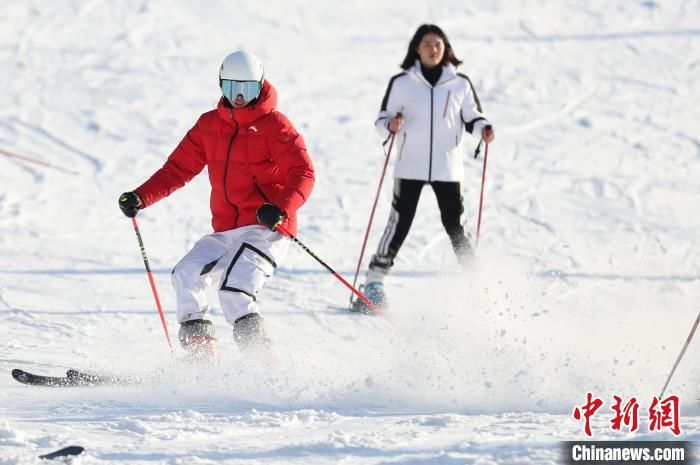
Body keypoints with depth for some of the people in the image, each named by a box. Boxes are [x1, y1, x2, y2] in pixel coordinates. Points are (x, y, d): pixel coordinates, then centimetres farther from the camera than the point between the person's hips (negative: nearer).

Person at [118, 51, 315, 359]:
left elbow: (303, 174, -10)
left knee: (233, 292, -23)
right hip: (226, 230, 6)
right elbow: (179, 168, 14)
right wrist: (140, 198, 0)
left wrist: (281, 208, -28)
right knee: (186, 274, -11)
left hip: (266, 229, -6)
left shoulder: (274, 125, -3)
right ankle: (199, 356, -5)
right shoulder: (210, 125, 13)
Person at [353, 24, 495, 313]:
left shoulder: (459, 83, 6)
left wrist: (483, 128, -6)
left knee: (455, 225, 0)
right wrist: (390, 125, -18)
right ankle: (374, 282, -3)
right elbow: (382, 120, 5)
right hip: (410, 166, -1)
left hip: (447, 167, 1)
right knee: (400, 223, -7)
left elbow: (471, 115, 15)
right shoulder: (402, 83, 2)